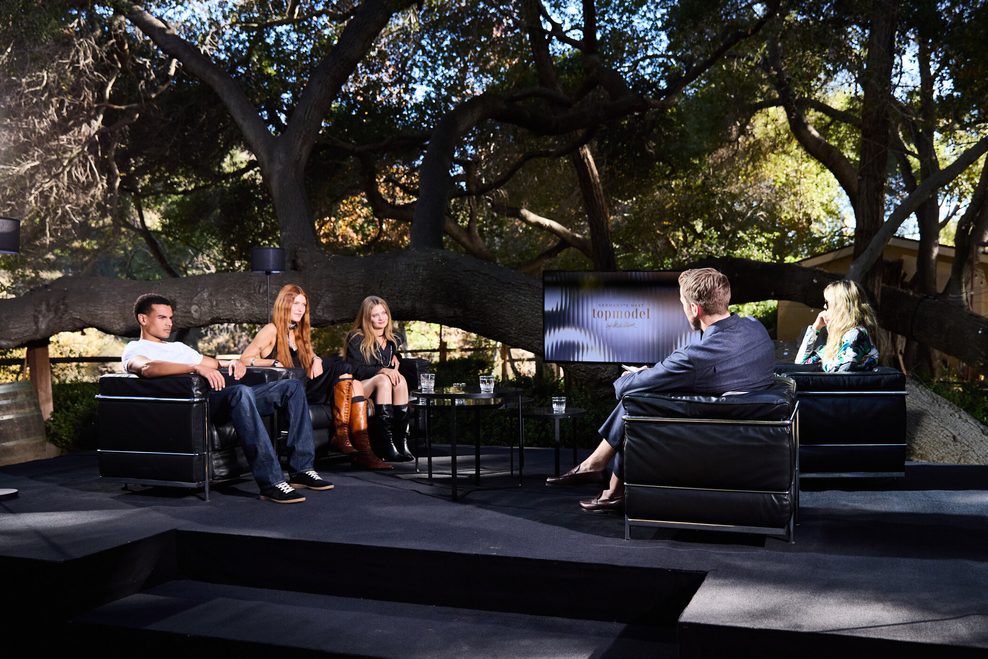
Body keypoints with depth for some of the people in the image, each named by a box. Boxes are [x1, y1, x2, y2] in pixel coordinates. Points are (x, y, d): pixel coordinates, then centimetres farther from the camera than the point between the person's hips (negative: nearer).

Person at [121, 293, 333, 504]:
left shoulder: (178, 347, 35)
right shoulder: (134, 350, 7)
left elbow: (213, 363, 34)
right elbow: (147, 368, -18)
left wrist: (232, 363, 7)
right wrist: (196, 367, -31)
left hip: (224, 396, 9)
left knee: (293, 387, -1)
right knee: (241, 392, -41)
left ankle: (301, 469, -8)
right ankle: (270, 482, -42)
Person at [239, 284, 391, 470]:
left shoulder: (299, 333, 23)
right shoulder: (271, 331, -2)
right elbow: (244, 359, -7)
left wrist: (316, 360, 1)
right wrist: (274, 362, -18)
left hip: (304, 388, 8)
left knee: (354, 385, -12)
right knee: (341, 367, -19)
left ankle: (363, 451, -24)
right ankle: (340, 436, -22)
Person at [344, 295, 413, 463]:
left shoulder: (390, 340, 17)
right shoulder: (357, 339, -2)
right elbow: (355, 370, -14)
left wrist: (396, 357, 14)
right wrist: (381, 370, -26)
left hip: (382, 387, 5)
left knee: (400, 380, -28)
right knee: (383, 380, -35)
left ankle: (402, 441, -36)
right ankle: (387, 445, -44)